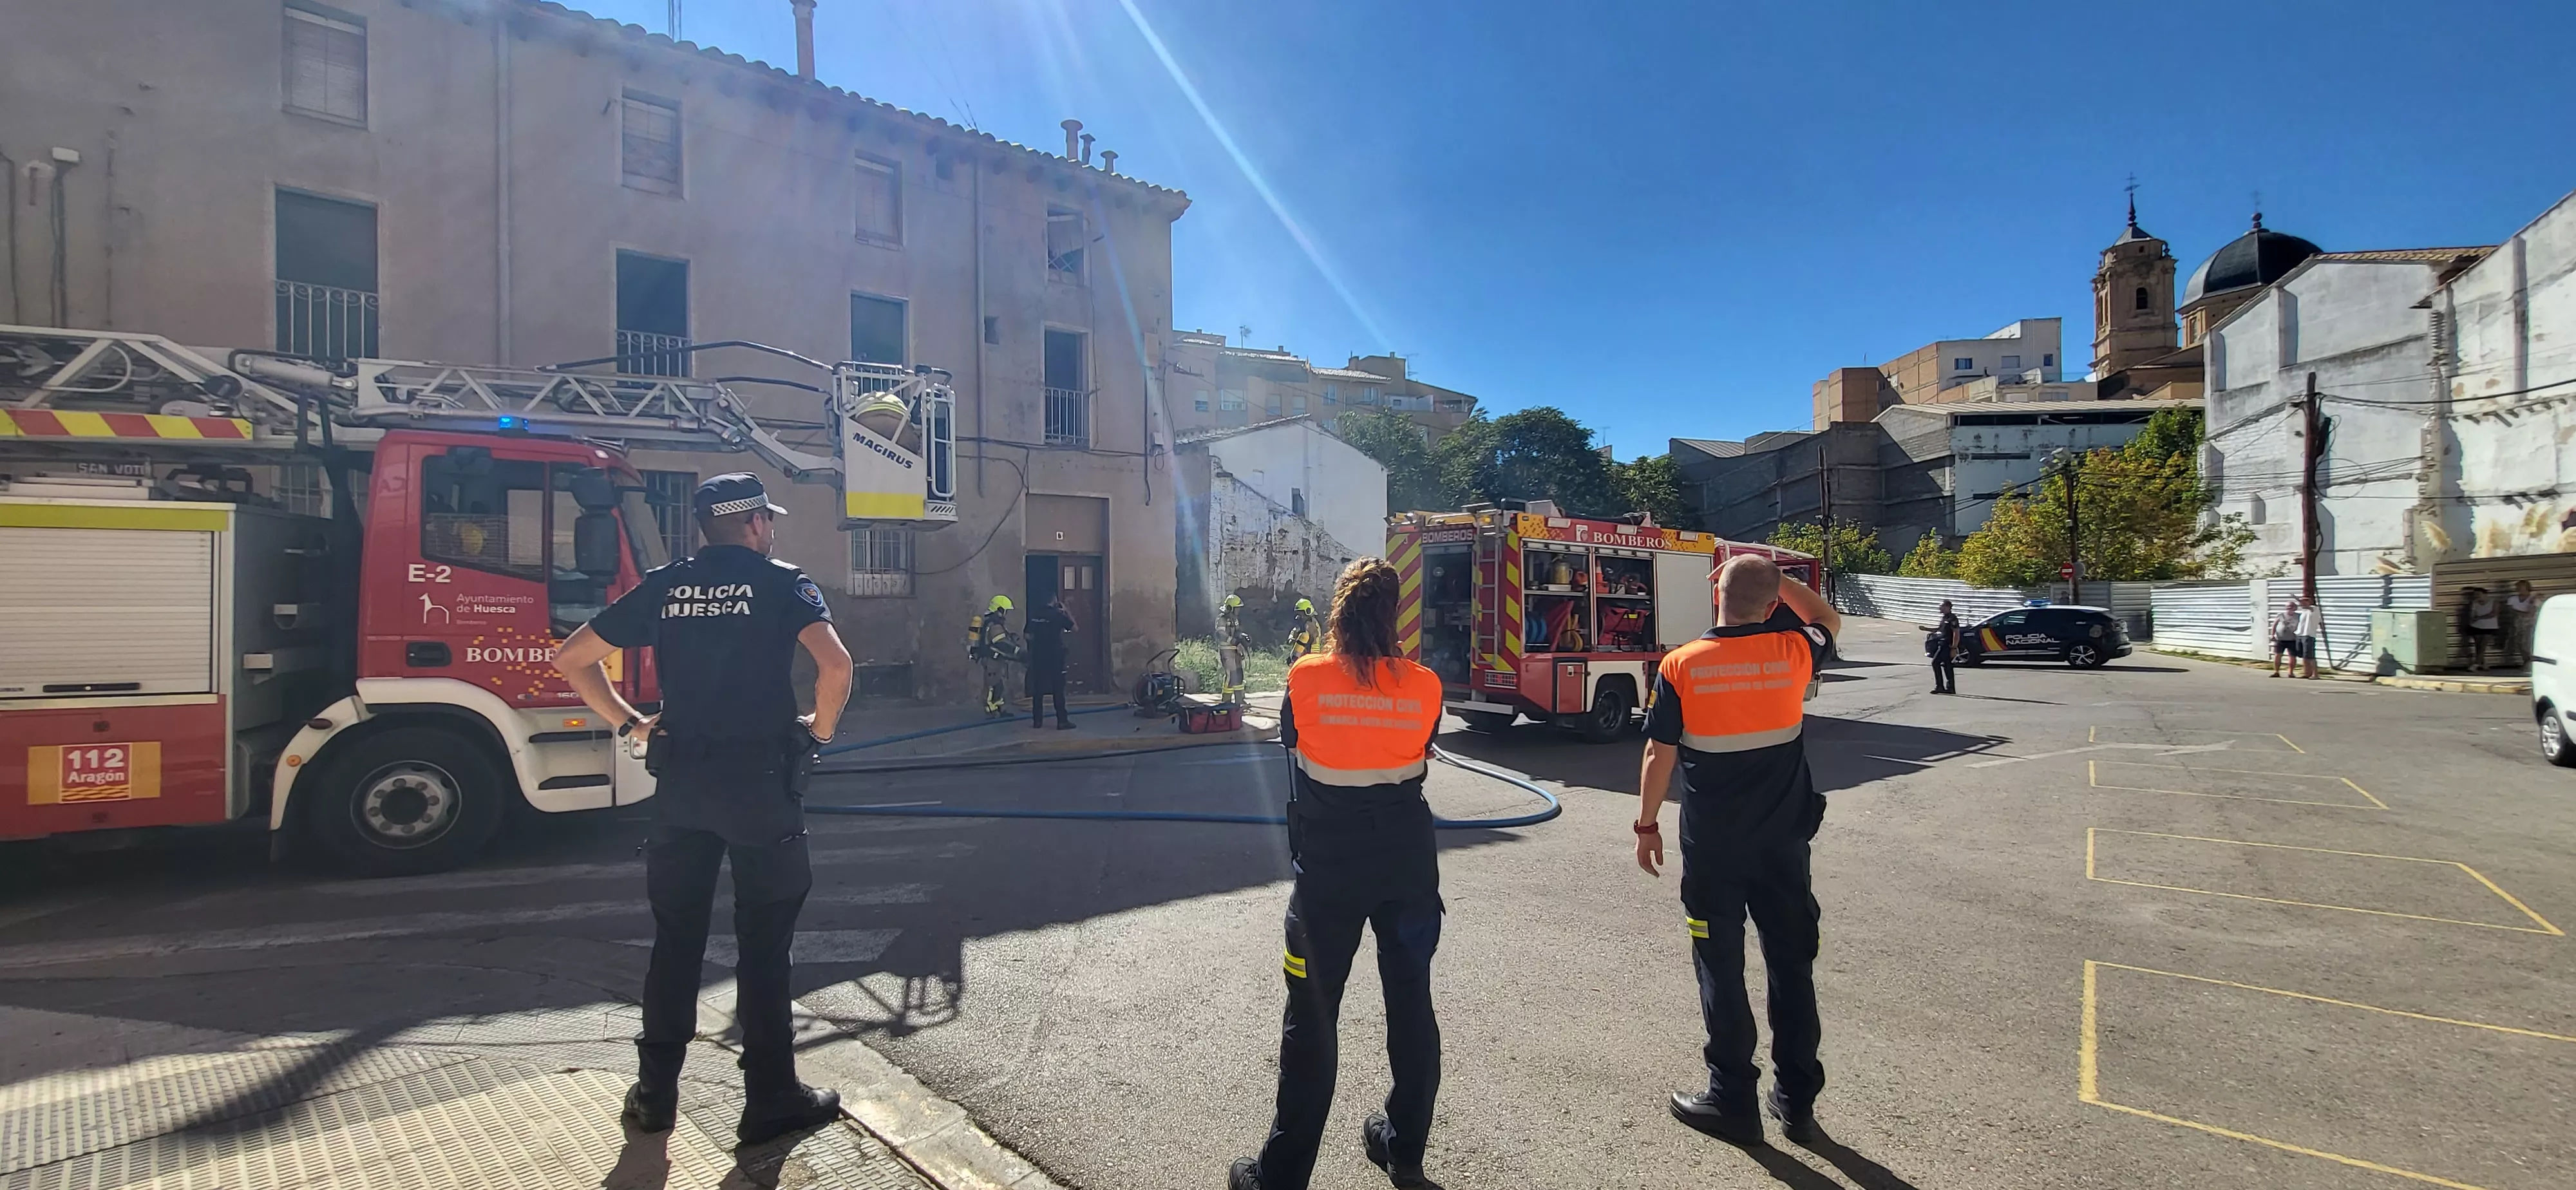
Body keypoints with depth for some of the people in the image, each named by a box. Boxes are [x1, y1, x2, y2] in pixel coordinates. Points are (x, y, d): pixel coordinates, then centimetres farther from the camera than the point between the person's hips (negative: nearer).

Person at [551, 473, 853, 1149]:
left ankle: (655, 1094, 25)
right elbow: (835, 665, -20)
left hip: (680, 781, 4)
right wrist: (819, 732, -4)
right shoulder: (782, 583, -4)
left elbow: (572, 658, 12)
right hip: (760, 779, -4)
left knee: (676, 938, 15)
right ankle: (770, 1099, 12)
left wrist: (628, 724, 14)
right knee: (763, 943, 4)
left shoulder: (664, 587, 10)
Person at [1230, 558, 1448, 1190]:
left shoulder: (1307, 677, -12)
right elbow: (1420, 756, 6)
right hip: (1409, 867, 2)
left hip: (1327, 870, -2)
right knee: (1411, 1004, 18)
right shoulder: (1425, 686, -7)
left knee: (1313, 1017, 9)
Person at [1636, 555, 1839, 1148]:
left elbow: (1660, 756, -8)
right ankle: (1797, 1099, 26)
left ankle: (1733, 1102, 19)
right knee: (1792, 965, 15)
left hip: (1712, 845, -2)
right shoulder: (1792, 653, -6)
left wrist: (1647, 825, 3)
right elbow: (1828, 620, 18)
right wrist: (1774, 577, 12)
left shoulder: (1680, 666, -12)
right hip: (1783, 841, 3)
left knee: (1721, 969, 9)